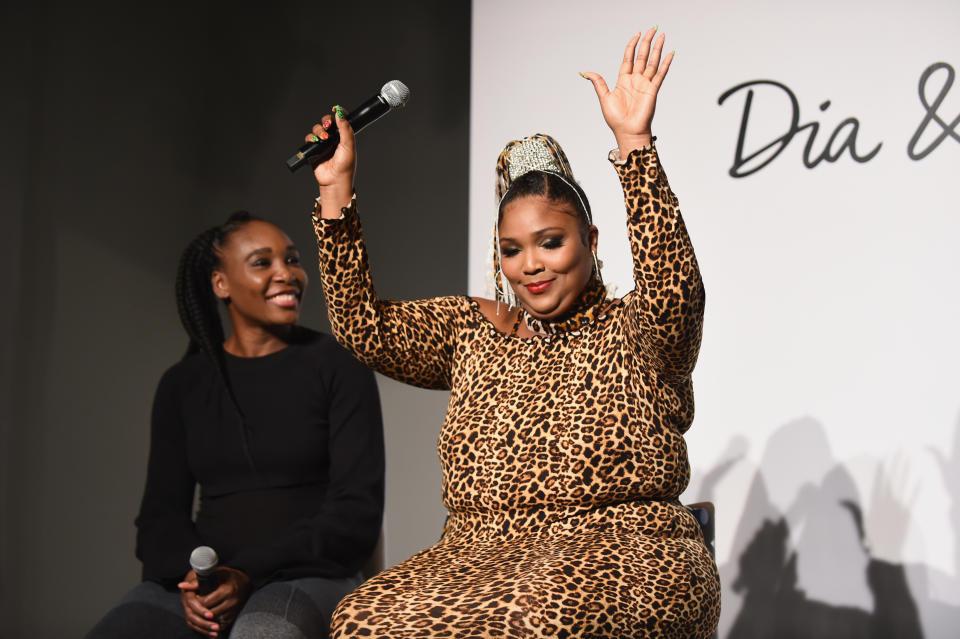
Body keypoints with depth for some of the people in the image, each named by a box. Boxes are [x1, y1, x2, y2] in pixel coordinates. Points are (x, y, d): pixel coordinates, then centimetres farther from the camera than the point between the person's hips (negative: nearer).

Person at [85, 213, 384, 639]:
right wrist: (187, 576, -11)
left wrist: (249, 575, -15)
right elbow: (161, 511, 12)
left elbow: (357, 511, -4)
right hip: (200, 581, 4)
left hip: (308, 575, -3)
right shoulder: (183, 383, 15)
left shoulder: (337, 366, 3)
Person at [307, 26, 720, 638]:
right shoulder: (472, 330, 20)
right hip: (476, 556, 4)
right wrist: (336, 191, 3)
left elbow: (673, 287, -15)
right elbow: (362, 324, 12)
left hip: (619, 551, -3)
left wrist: (633, 144, -25)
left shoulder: (635, 332, 7)